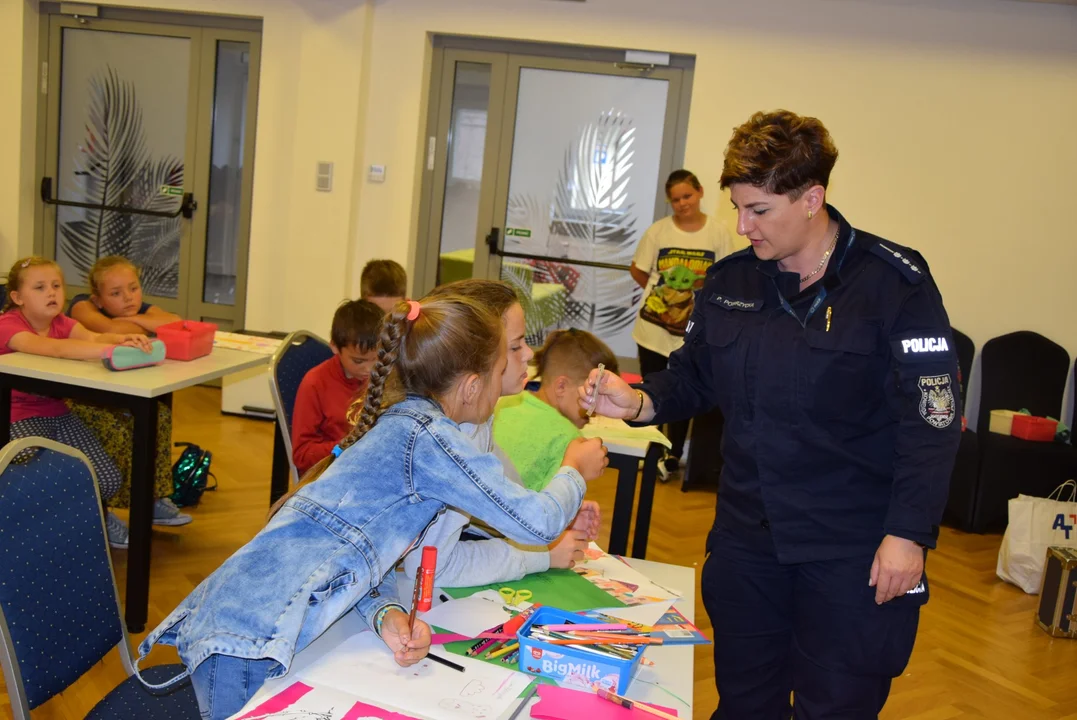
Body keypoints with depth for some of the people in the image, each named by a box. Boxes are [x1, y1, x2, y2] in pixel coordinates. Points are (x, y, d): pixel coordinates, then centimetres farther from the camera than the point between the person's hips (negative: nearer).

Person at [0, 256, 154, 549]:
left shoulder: (61, 322, 4)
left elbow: (93, 337, -19)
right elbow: (53, 348, -37)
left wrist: (123, 339, -43)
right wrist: (111, 350, -52)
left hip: (57, 413, 6)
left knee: (109, 480, -8)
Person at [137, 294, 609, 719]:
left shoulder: (396, 424, 15)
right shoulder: (429, 436, -13)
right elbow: (537, 524, -9)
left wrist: (387, 615, -6)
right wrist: (574, 470, 11)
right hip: (247, 645, -9)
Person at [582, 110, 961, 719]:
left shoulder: (894, 284, -12)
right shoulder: (730, 281, 4)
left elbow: (931, 421, -14)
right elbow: (694, 377, 13)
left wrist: (908, 534, -18)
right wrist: (639, 402, -7)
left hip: (853, 552, -5)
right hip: (747, 534, 5)